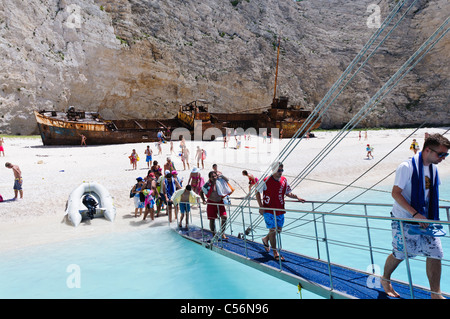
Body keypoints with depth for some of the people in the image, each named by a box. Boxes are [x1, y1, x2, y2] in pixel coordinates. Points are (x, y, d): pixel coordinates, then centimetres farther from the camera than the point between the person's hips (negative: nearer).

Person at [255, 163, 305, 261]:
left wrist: (297, 197, -3)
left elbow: (288, 193, 14)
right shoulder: (266, 181, -13)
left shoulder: (284, 180, 2)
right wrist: (261, 206, -10)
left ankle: (266, 239, 43)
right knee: (273, 230, -3)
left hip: (280, 210, 6)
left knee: (278, 230, 14)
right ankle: (275, 253, 10)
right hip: (268, 210, -5)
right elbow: (257, 192, -3)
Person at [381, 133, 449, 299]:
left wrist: (432, 215, 11)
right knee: (399, 254, 8)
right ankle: (385, 279, 34)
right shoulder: (407, 167, -19)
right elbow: (395, 193, -21)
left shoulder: (433, 168, 5)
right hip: (404, 221, -7)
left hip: (424, 220, 7)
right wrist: (415, 214, -26)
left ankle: (435, 294, 17)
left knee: (435, 253, 3)